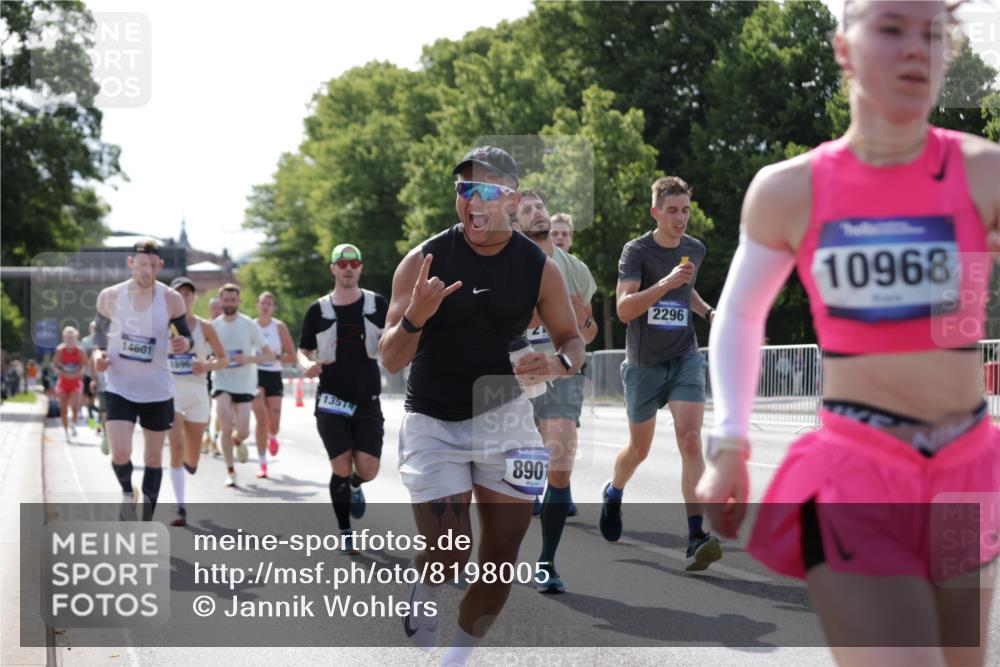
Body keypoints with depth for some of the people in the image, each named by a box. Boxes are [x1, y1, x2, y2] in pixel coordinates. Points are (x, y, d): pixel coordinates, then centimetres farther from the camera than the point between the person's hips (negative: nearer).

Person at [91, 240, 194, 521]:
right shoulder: (110, 296, -5)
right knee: (120, 454, -17)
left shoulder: (171, 299, -6)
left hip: (157, 389, 1)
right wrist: (98, 354, -11)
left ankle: (147, 523, 23)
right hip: (119, 387, -1)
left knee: (154, 457, 9)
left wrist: (184, 344, -20)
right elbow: (100, 332, 9)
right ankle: (127, 492, 17)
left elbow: (185, 335, 3)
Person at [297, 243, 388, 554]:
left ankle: (355, 487, 33)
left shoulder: (377, 304, 3)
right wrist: (307, 365, -16)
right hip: (332, 402, -1)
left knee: (368, 470, -6)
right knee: (341, 468, -5)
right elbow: (303, 351, 7)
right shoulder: (319, 309, 1)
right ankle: (345, 534, 11)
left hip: (367, 401, 1)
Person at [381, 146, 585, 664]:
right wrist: (415, 317, -32)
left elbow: (572, 340, 6)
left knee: (501, 559, 4)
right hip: (432, 422, -3)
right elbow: (390, 361, -11)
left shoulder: (539, 268, -5)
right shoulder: (423, 261, -12)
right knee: (449, 556, -13)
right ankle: (424, 589, 24)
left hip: (504, 417, 3)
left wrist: (558, 364, -18)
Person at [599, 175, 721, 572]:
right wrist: (664, 284, -36)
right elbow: (624, 309, -25)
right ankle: (613, 494, 47)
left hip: (685, 360, 2)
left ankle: (696, 536, -21)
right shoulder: (637, 251, -12)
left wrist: (708, 312, 9)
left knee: (690, 440, -16)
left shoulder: (695, 250, 5)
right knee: (640, 449, 13)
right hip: (644, 364, -2)